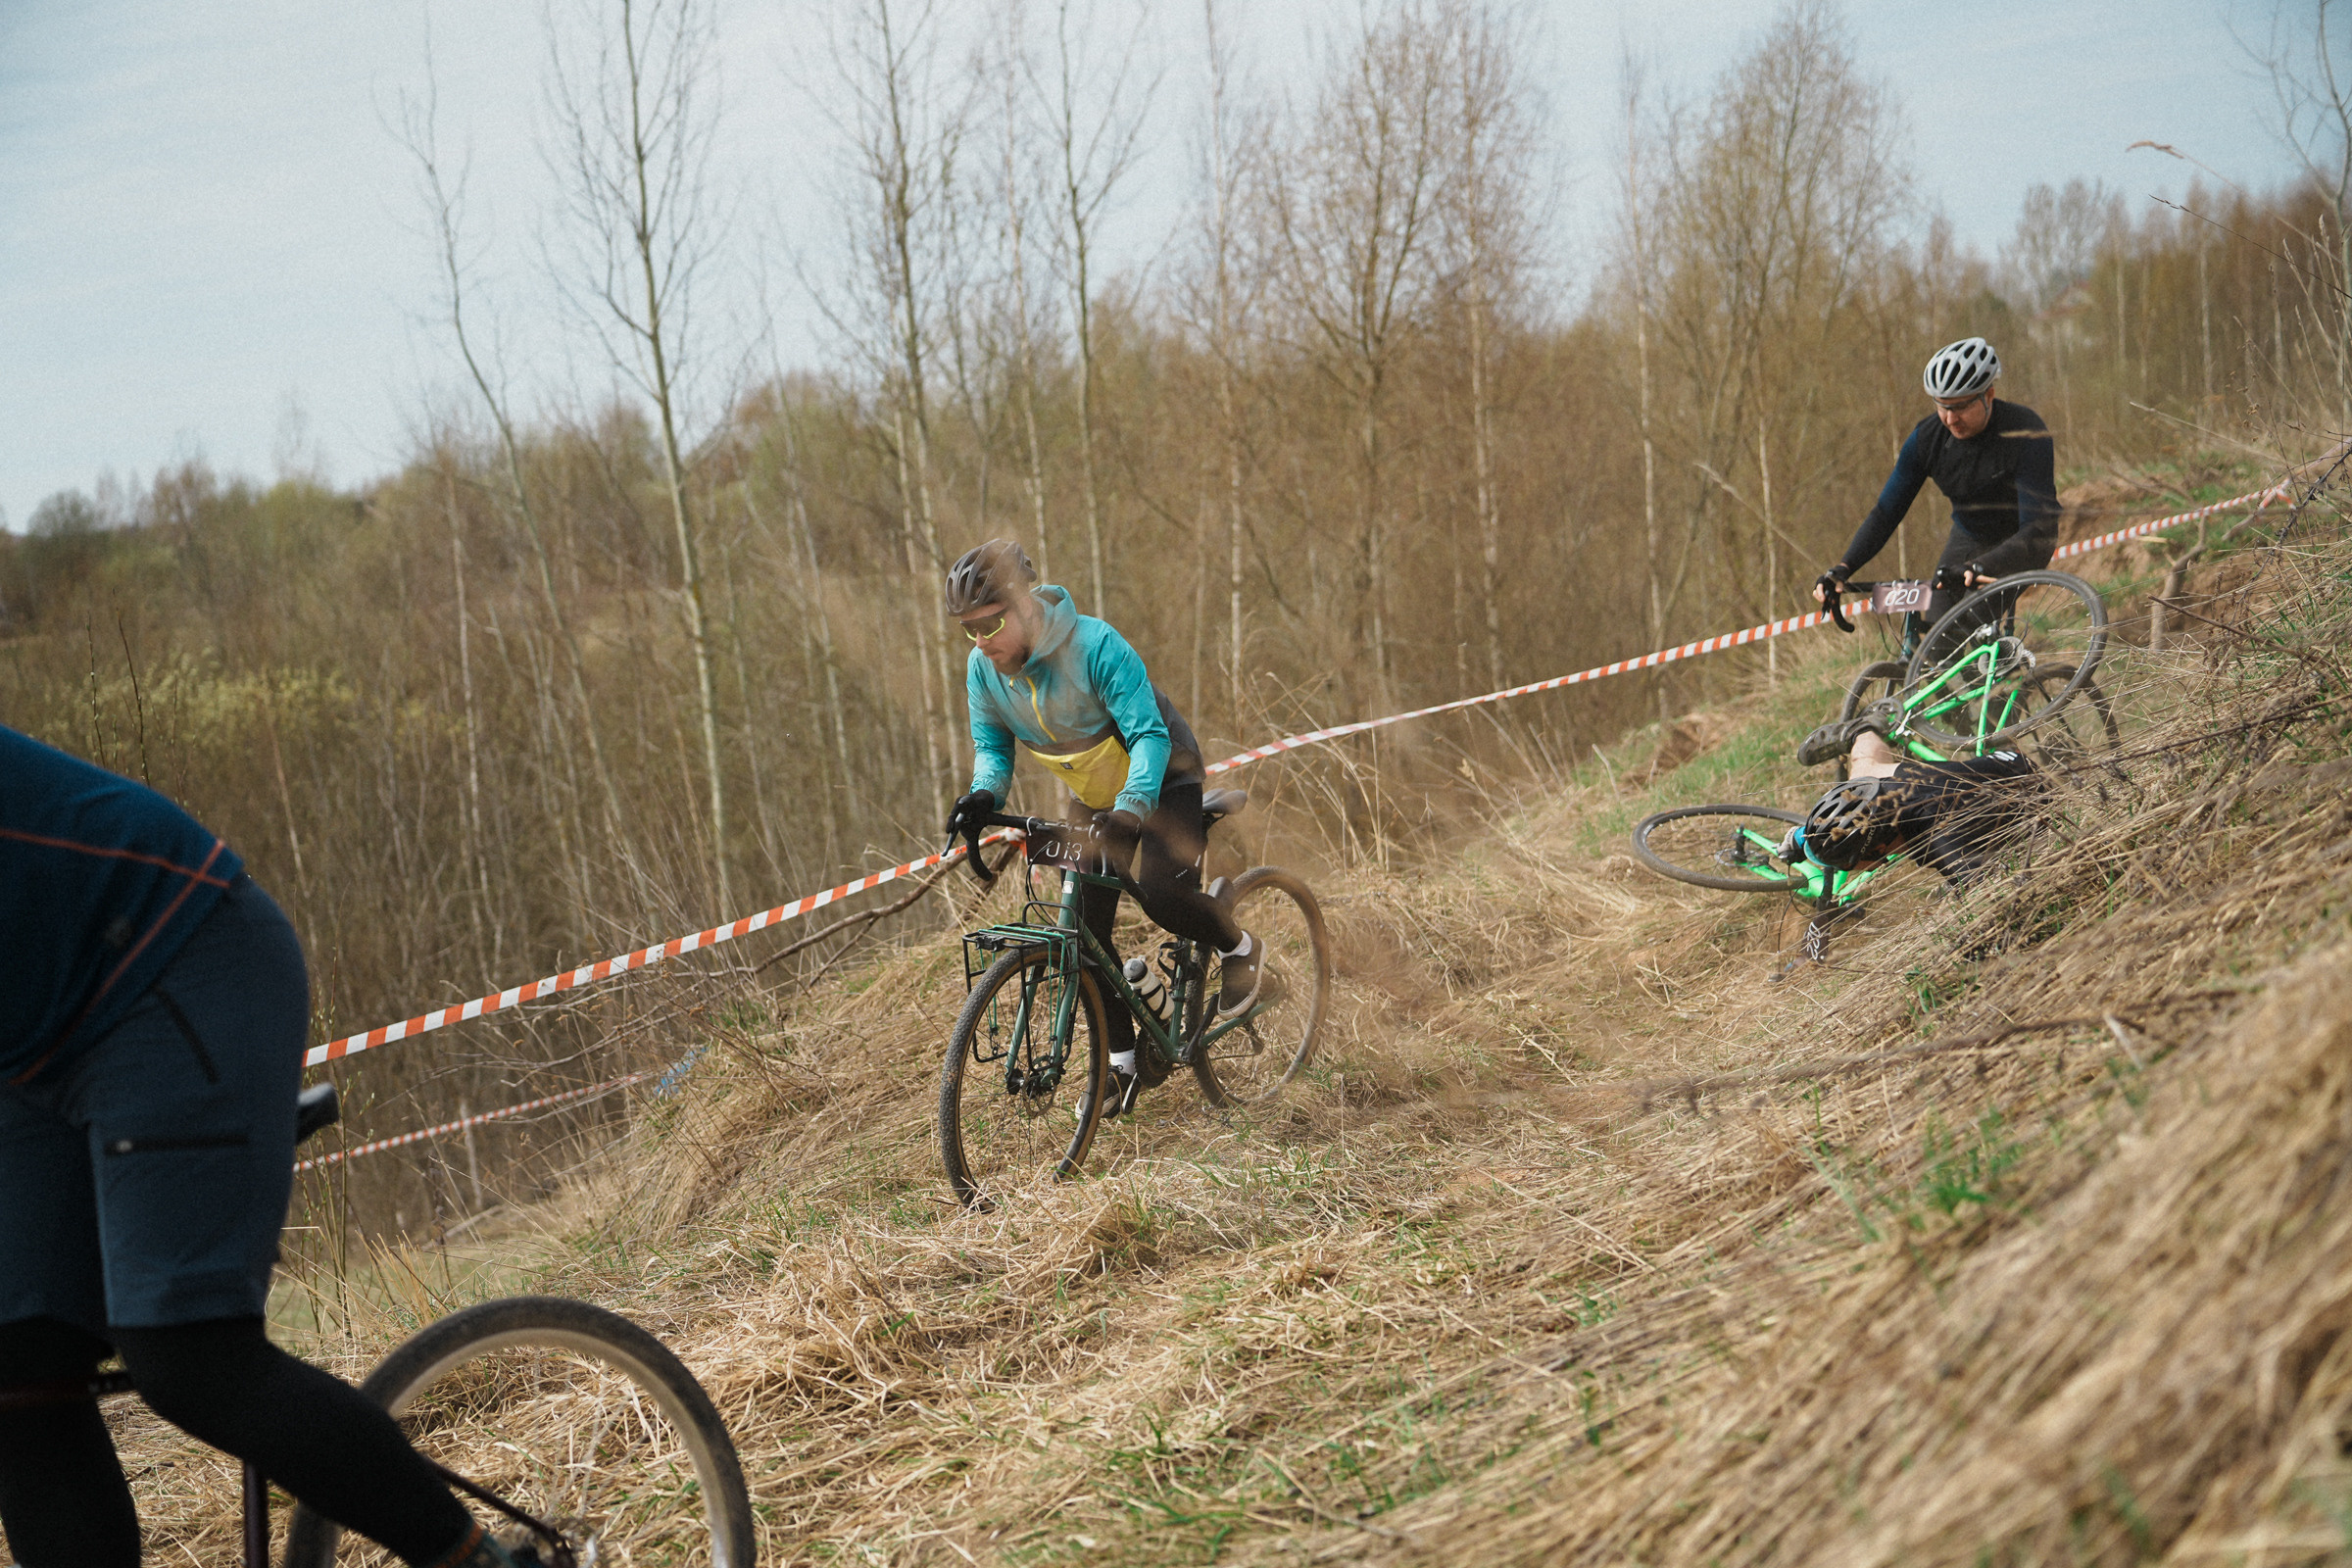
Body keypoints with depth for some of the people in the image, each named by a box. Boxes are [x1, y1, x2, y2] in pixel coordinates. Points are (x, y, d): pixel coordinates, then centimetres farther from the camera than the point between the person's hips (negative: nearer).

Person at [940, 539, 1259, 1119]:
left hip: (1160, 781, -6)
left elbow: (1150, 735, -35)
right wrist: (984, 793, -25)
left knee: (1159, 892, -26)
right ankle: (1123, 1062, 11)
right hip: (1095, 795, 6)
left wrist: (1133, 806, -51)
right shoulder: (982, 669, -15)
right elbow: (992, 744, -3)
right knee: (1085, 929, -2)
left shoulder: (1093, 645, -33)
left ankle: (1239, 948, 7)